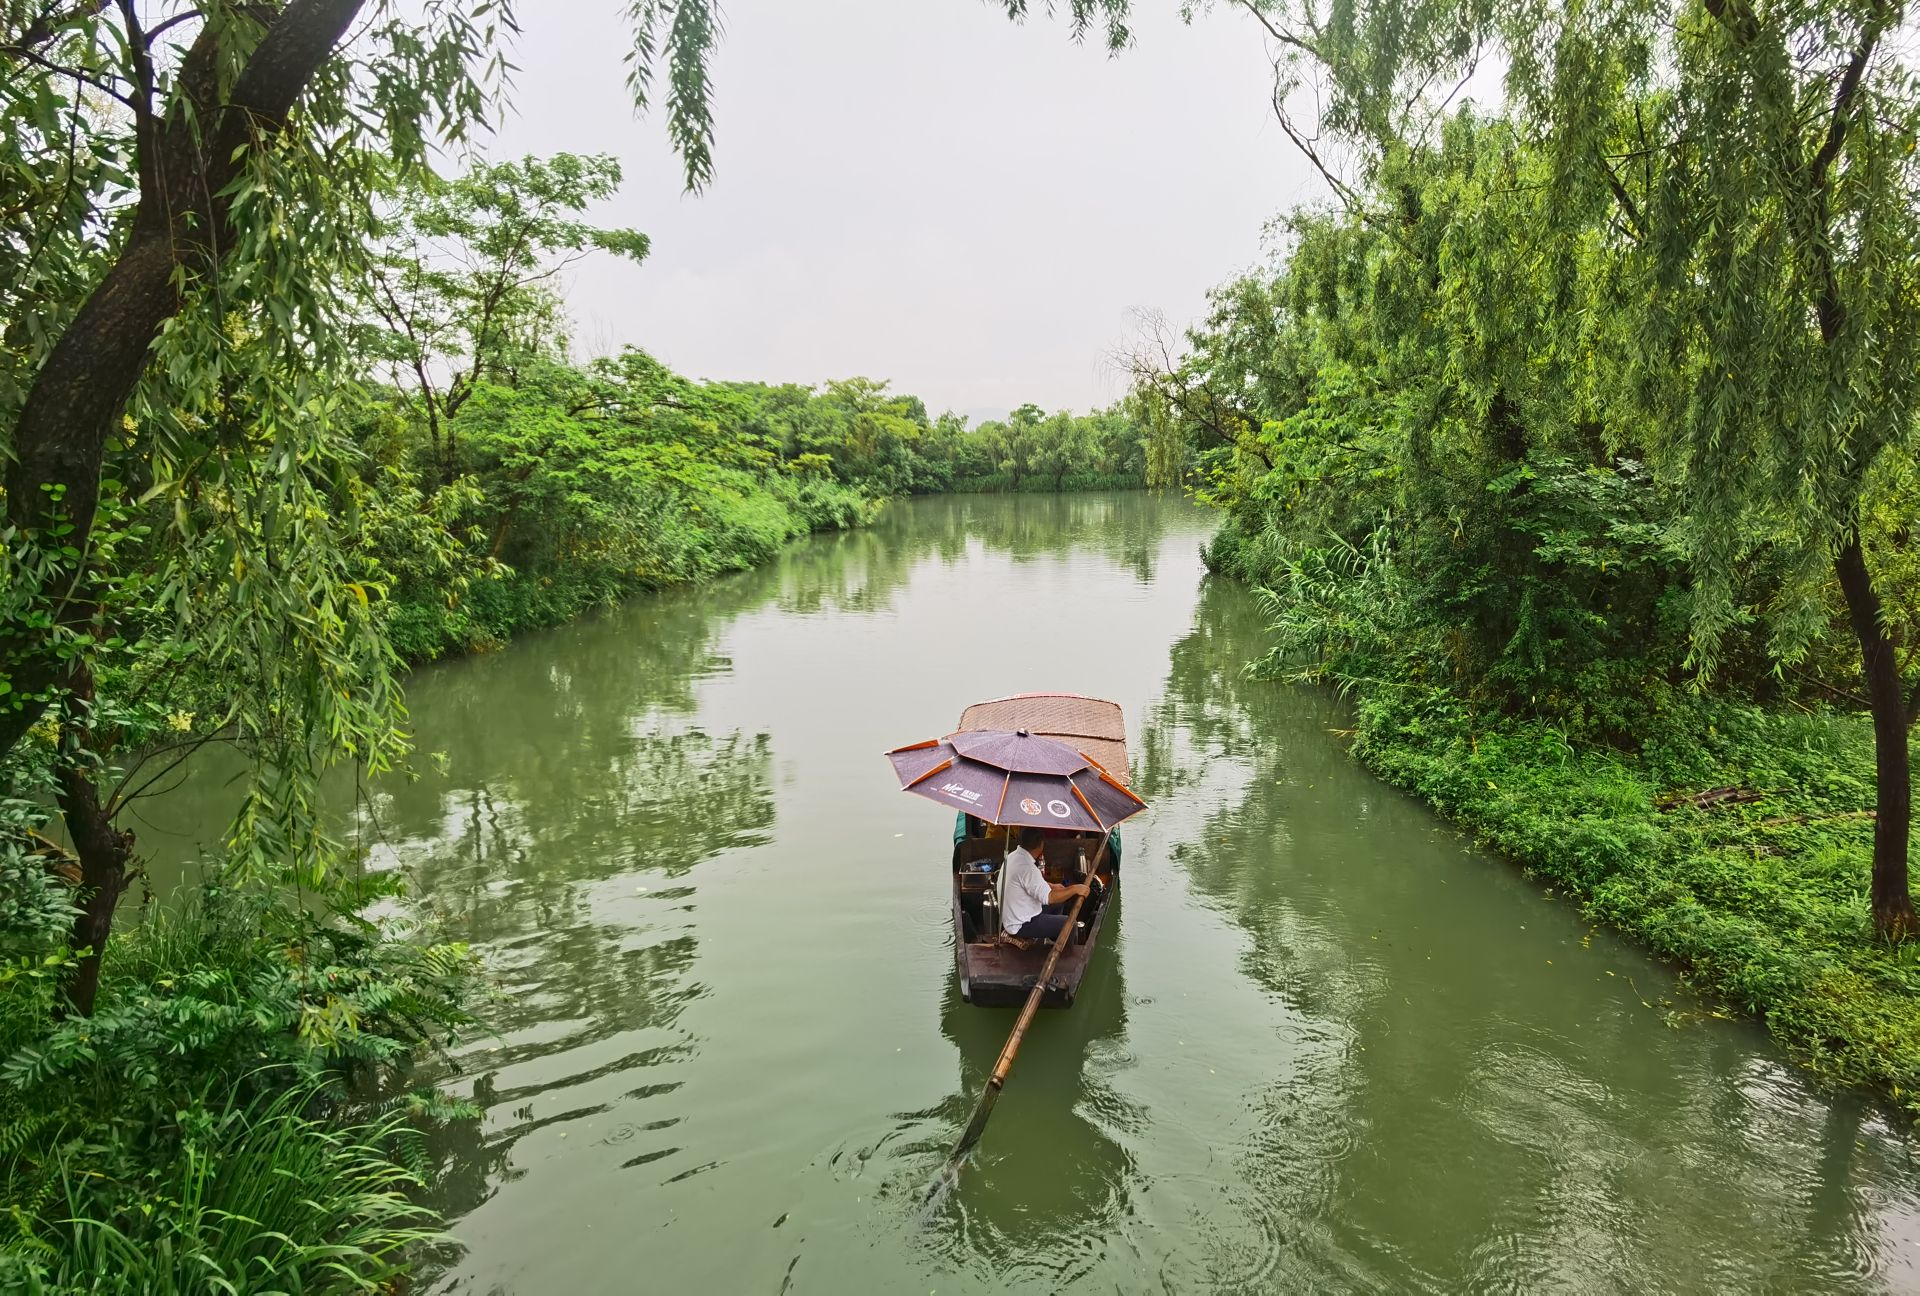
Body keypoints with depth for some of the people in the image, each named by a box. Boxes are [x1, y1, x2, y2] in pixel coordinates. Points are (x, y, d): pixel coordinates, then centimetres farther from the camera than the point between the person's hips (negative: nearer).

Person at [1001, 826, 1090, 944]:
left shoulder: (1013, 856, 0)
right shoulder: (1027, 867, -30)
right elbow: (1048, 898, -31)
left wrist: (1052, 887, 12)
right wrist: (1075, 889, -20)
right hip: (1021, 926, -10)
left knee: (1056, 906, 23)